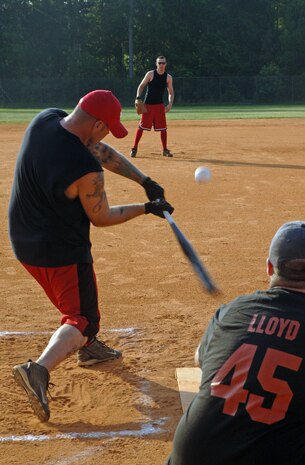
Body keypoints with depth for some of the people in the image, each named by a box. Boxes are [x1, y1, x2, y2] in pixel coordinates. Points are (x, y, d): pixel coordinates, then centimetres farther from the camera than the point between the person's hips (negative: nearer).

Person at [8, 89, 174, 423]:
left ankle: (87, 346, 46)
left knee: (76, 293, 30)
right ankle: (39, 369, -19)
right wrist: (147, 208, 0)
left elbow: (99, 151, 1)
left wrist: (144, 180, -1)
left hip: (24, 241, 9)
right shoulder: (87, 170, -29)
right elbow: (101, 217, -12)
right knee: (81, 318, 2)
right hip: (61, 251, -9)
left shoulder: (45, 118, -8)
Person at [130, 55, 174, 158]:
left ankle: (165, 150, 15)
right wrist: (138, 98, -13)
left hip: (160, 105, 3)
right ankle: (134, 148, 5)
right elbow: (141, 86, 1)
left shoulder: (168, 77, 4)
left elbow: (171, 93, 9)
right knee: (141, 126, -3)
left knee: (163, 128, 2)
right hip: (148, 104, -2)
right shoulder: (150, 74, -4)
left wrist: (170, 104, -7)